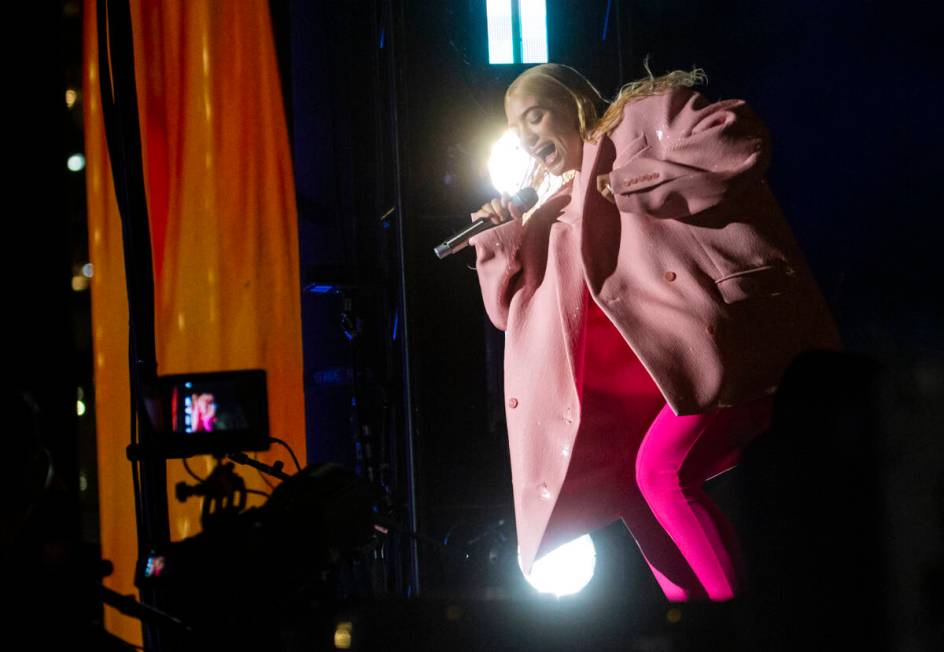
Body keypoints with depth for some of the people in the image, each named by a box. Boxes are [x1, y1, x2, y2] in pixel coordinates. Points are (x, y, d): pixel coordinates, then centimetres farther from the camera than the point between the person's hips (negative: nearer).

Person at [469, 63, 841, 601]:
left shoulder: (647, 113, 3)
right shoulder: (567, 215, 23)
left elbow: (739, 141, -17)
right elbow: (515, 309, 25)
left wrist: (625, 182, -11)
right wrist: (503, 237, 11)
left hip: (739, 321, -8)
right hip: (673, 362, 8)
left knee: (663, 470, -19)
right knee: (627, 479, 2)